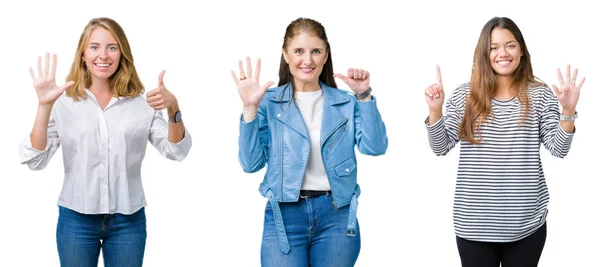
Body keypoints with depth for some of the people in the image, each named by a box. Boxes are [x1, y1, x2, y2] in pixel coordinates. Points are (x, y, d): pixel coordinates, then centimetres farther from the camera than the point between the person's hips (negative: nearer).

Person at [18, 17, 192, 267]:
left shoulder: (141, 103, 1)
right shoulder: (64, 103, -3)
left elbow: (176, 151, -5)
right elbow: (35, 160, -9)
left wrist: (173, 109, -22)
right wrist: (44, 106, -21)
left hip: (128, 220, 1)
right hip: (76, 219, -1)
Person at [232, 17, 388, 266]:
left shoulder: (346, 103, 8)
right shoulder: (269, 103, 3)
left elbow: (374, 147, -6)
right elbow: (251, 163, -5)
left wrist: (364, 96, -12)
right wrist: (250, 108, -13)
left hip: (337, 215, 2)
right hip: (284, 215, -2)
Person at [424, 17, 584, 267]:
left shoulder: (540, 95, 0)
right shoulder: (464, 95, 1)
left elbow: (559, 149, -3)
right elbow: (440, 147, 3)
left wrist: (568, 110, -16)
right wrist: (435, 110, -11)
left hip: (527, 223, 0)